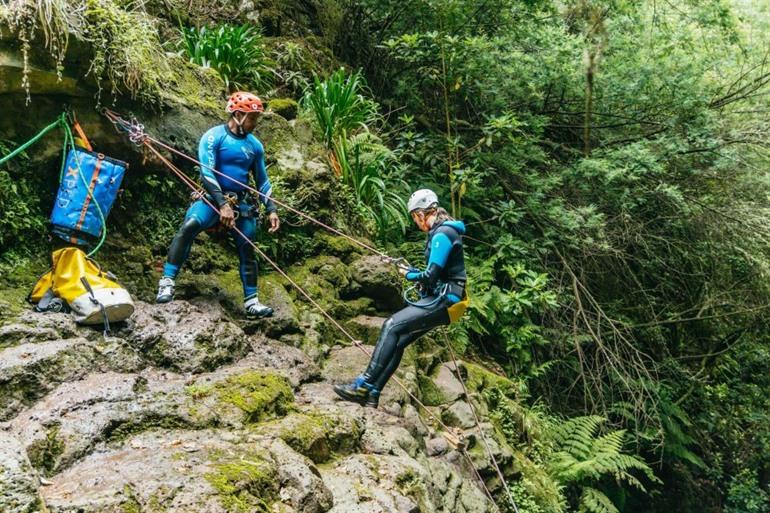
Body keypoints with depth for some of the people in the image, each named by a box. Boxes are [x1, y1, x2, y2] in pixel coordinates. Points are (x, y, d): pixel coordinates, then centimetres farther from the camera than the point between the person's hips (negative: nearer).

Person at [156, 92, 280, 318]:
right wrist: (223, 205, -25)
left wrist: (271, 209, 5)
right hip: (213, 197, -4)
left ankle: (251, 301, 13)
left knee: (247, 249, 3)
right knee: (189, 226, -29)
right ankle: (167, 281, -25)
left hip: (241, 202, 5)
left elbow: (262, 180, 15)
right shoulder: (214, 136, -6)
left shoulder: (254, 145, 9)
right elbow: (207, 172, -16)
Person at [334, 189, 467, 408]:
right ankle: (371, 394, 4)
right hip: (441, 299, 10)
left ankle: (364, 385, -14)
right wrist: (416, 274, 9)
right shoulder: (442, 231, 16)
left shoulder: (442, 234, -15)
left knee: (392, 326, -16)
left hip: (444, 300, -10)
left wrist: (409, 275, -3)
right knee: (397, 340, 3)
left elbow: (431, 276, -20)